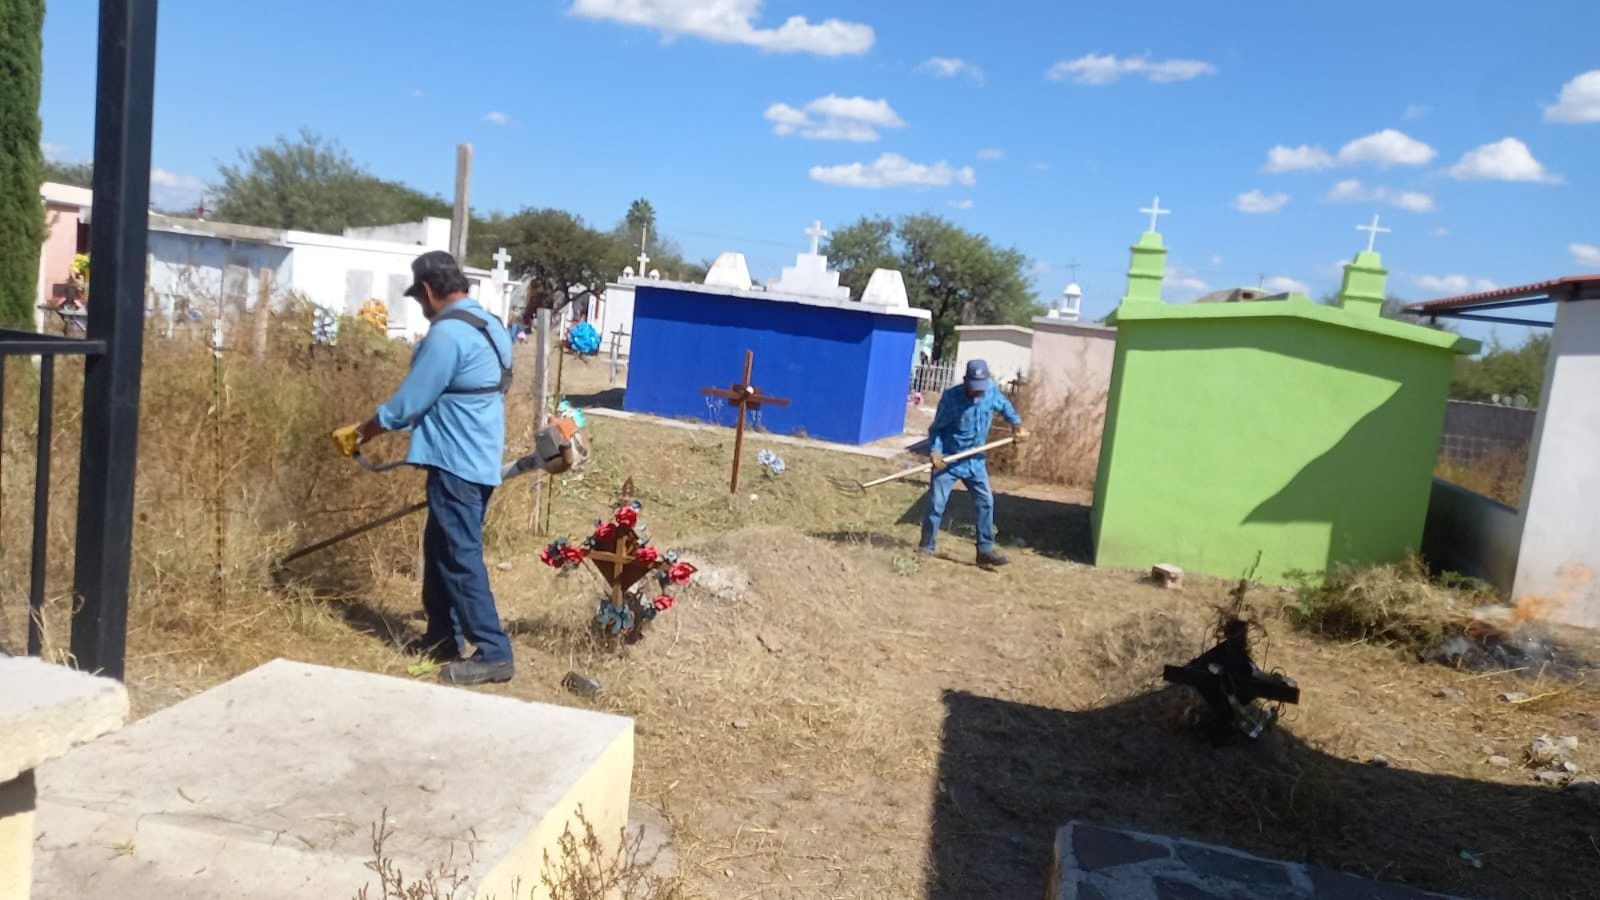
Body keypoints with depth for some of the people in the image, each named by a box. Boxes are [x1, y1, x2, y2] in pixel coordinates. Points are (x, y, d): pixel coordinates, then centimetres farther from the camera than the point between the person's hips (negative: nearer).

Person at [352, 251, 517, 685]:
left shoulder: (448, 332, -18)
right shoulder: (488, 324, 13)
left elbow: (411, 400, -13)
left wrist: (368, 428, 4)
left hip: (457, 462, -10)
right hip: (477, 457, 10)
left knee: (461, 557, -5)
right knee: (440, 548, 19)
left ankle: (493, 653, -2)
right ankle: (443, 635, 29)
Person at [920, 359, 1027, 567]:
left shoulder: (992, 392, -7)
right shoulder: (951, 397, -19)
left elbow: (1004, 406, 15)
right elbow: (936, 428, -11)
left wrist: (1017, 424, 0)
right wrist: (936, 450, -25)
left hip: (975, 460, 5)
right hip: (948, 459, -5)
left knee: (986, 502, 6)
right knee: (936, 505, -4)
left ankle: (986, 549, 16)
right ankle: (925, 548, 9)